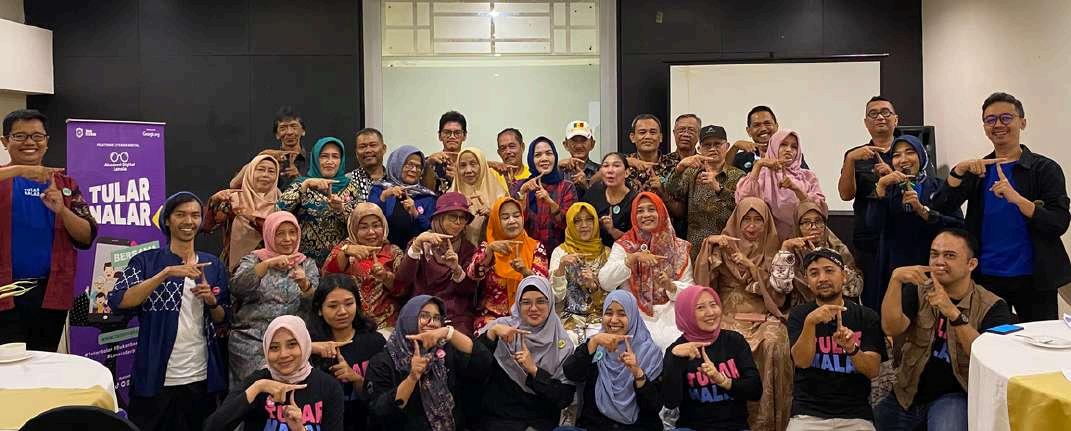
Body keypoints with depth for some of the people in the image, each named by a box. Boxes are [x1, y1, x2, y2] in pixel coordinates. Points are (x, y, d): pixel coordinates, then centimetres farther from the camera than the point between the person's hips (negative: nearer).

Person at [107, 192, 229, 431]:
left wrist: (211, 301, -9)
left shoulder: (213, 265, 7)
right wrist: (167, 273, -24)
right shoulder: (146, 261, -3)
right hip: (154, 376, -3)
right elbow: (118, 301, -18)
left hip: (201, 378, 3)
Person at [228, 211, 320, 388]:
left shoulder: (307, 264, 13)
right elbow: (236, 288, -9)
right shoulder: (254, 259, 10)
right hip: (251, 338, -1)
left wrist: (304, 284, -17)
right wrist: (267, 264, -19)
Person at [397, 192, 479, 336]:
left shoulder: (468, 249, 11)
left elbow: (469, 291, 1)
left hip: (457, 318, 1)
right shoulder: (421, 244, 9)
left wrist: (457, 269, -19)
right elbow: (401, 281, -7)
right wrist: (417, 244, -18)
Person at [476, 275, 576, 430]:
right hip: (498, 418, 0)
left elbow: (566, 397, -4)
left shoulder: (561, 343, 0)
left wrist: (534, 370, -14)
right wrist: (492, 332, -21)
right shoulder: (502, 326, 0)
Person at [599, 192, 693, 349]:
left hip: (669, 315, 1)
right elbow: (605, 282, -10)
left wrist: (670, 286, -15)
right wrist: (633, 258, -20)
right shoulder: (623, 245, 5)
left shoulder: (679, 247, 9)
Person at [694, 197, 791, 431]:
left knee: (772, 346, -32)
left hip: (763, 317, 0)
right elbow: (703, 278, 1)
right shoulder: (724, 247, 14)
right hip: (729, 315, 0)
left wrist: (752, 267, -8)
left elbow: (778, 294, 4)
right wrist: (710, 244, -13)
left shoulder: (774, 252, 14)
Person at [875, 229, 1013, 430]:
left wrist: (953, 313, -32)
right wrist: (895, 279, -25)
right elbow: (891, 329, -12)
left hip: (954, 397, -5)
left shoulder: (992, 306, -5)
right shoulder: (918, 290, 6)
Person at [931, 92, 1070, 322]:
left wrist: (1017, 199, -25)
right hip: (986, 276, 3)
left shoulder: (1045, 168, 0)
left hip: (1032, 277, -2)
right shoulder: (978, 170, 9)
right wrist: (959, 170, -17)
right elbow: (940, 208, -2)